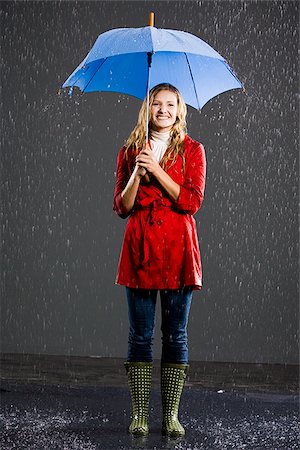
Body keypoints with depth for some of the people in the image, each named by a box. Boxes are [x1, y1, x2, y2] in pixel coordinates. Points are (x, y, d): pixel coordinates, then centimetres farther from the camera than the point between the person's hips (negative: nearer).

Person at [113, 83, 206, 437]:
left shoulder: (192, 150, 5)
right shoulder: (130, 151, 10)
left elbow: (192, 202, -7)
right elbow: (121, 207, 4)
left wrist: (157, 170, -14)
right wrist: (137, 174, -12)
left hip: (177, 248, -1)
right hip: (140, 248, 1)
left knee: (175, 334, 2)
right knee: (140, 335, 3)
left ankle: (171, 415, 10)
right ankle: (139, 414, 10)